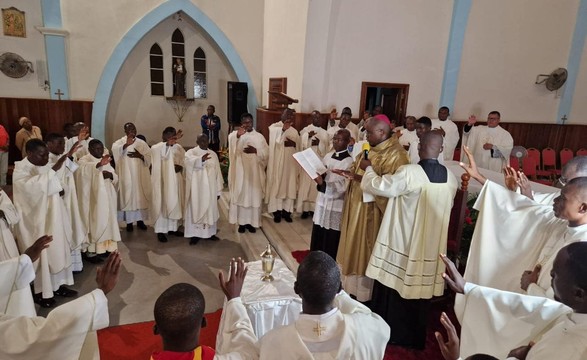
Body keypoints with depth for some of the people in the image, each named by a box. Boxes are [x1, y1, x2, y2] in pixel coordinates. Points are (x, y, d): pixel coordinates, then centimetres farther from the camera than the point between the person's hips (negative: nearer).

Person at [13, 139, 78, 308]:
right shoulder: (20, 170, -14)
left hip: (52, 219, 7)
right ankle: (40, 292, 18)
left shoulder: (43, 167, 6)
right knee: (40, 255, 3)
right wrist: (53, 169, -40)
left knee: (58, 251, 12)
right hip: (35, 221, -7)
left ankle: (58, 284, 26)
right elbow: (33, 186, -35)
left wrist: (59, 190, -1)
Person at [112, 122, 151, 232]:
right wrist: (126, 145, -38)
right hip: (126, 175, -2)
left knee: (140, 196, 6)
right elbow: (115, 149, -22)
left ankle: (140, 219, 17)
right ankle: (129, 221, 7)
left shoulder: (142, 143, 9)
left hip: (140, 175, 2)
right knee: (128, 196, -1)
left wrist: (140, 156, -15)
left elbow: (149, 157, 3)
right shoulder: (120, 142, 1)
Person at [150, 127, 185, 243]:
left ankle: (172, 227, 25)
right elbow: (165, 155, -24)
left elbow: (184, 163, 8)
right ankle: (160, 230, 8)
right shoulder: (156, 148, -7)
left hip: (175, 181, 5)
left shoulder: (179, 148, 5)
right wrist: (169, 143, -34)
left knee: (174, 204, 12)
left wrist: (180, 167, -13)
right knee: (161, 205, 0)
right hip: (161, 181, -4)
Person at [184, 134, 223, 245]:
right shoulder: (191, 152, -4)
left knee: (210, 209, 10)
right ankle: (194, 234, 6)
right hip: (197, 189, -4)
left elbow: (217, 172, 10)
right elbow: (190, 160, -30)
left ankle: (210, 232, 21)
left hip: (210, 188, 4)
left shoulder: (213, 154, 10)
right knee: (196, 209, 0)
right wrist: (201, 159, -51)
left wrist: (218, 190, 6)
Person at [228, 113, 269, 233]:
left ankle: (251, 222, 19)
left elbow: (266, 153, 1)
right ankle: (241, 222, 14)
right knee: (240, 196, 3)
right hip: (240, 172, -1)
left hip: (255, 172, 2)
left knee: (254, 196, 7)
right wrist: (237, 135, -47)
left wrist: (255, 151, -18)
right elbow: (230, 139, -25)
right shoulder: (236, 134, -1)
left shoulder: (259, 136, 5)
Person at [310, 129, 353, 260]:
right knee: (318, 232, 15)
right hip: (322, 199, 6)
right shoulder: (328, 156, 8)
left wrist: (323, 183, -27)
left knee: (331, 237, 4)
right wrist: (318, 176, -10)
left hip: (336, 203, -6)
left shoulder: (349, 161, -13)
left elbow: (342, 186, -19)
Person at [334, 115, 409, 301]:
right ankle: (352, 288, 34)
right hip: (357, 206, 9)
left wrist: (360, 178, -26)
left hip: (372, 212, -9)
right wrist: (347, 172, -2)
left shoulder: (395, 154, -18)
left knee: (366, 251, 4)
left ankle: (364, 294, 22)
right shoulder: (370, 149, 10)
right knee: (354, 249, 17)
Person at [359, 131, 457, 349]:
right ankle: (414, 337, 33)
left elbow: (379, 186, -11)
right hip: (431, 245, 5)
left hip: (402, 241, -5)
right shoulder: (451, 178, -2)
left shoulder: (409, 173, -20)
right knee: (421, 287, 17)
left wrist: (368, 169, 7)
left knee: (394, 287, 12)